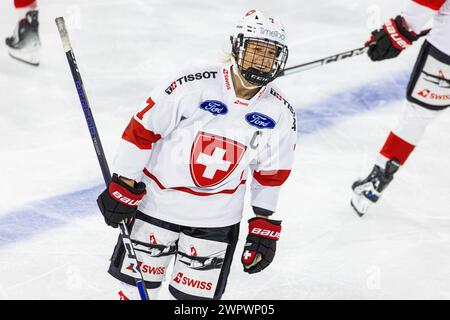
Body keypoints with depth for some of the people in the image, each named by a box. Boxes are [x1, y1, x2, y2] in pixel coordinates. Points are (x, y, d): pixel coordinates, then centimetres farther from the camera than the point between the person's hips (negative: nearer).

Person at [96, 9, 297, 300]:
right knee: (138, 287, 9)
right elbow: (142, 130, -12)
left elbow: (270, 174, 6)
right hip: (157, 202, -2)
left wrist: (264, 226, 7)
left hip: (216, 219, 2)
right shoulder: (193, 85, -20)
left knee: (197, 295, 7)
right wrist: (123, 187, -9)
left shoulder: (280, 114, -7)